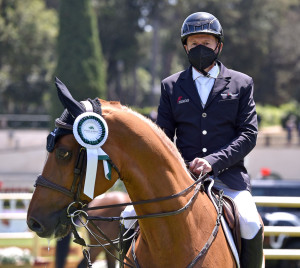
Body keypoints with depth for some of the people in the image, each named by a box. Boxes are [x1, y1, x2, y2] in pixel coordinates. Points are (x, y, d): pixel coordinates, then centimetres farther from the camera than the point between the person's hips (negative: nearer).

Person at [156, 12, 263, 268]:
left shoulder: (242, 84, 9)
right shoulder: (171, 86, 14)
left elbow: (249, 134, 0)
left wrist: (213, 161, -16)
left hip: (228, 177, -2)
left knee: (251, 224, -28)